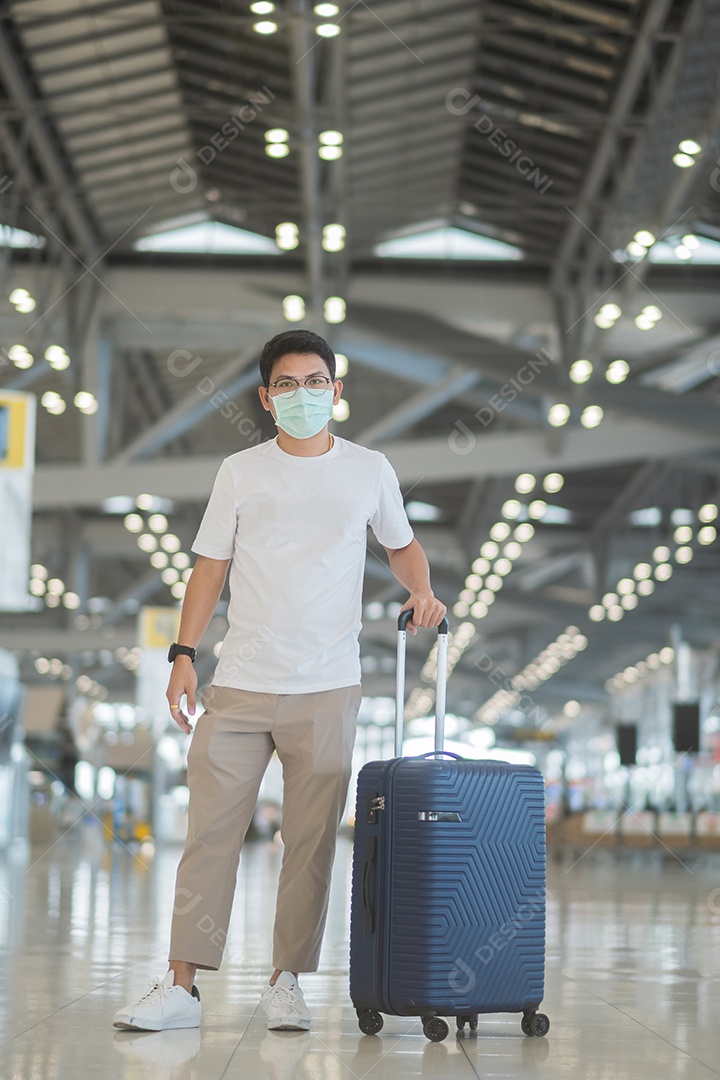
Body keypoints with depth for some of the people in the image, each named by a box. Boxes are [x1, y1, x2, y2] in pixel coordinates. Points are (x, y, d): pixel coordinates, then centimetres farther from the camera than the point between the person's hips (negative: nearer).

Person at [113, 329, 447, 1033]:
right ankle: (181, 985, 1)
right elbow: (210, 566, 9)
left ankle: (286, 983, 11)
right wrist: (183, 654, 0)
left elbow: (401, 544, 22)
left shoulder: (369, 471, 8)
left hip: (327, 690, 0)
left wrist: (421, 591, 2)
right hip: (239, 685, 0)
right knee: (210, 832, -3)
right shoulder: (241, 472, 7)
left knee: (311, 842, 1)